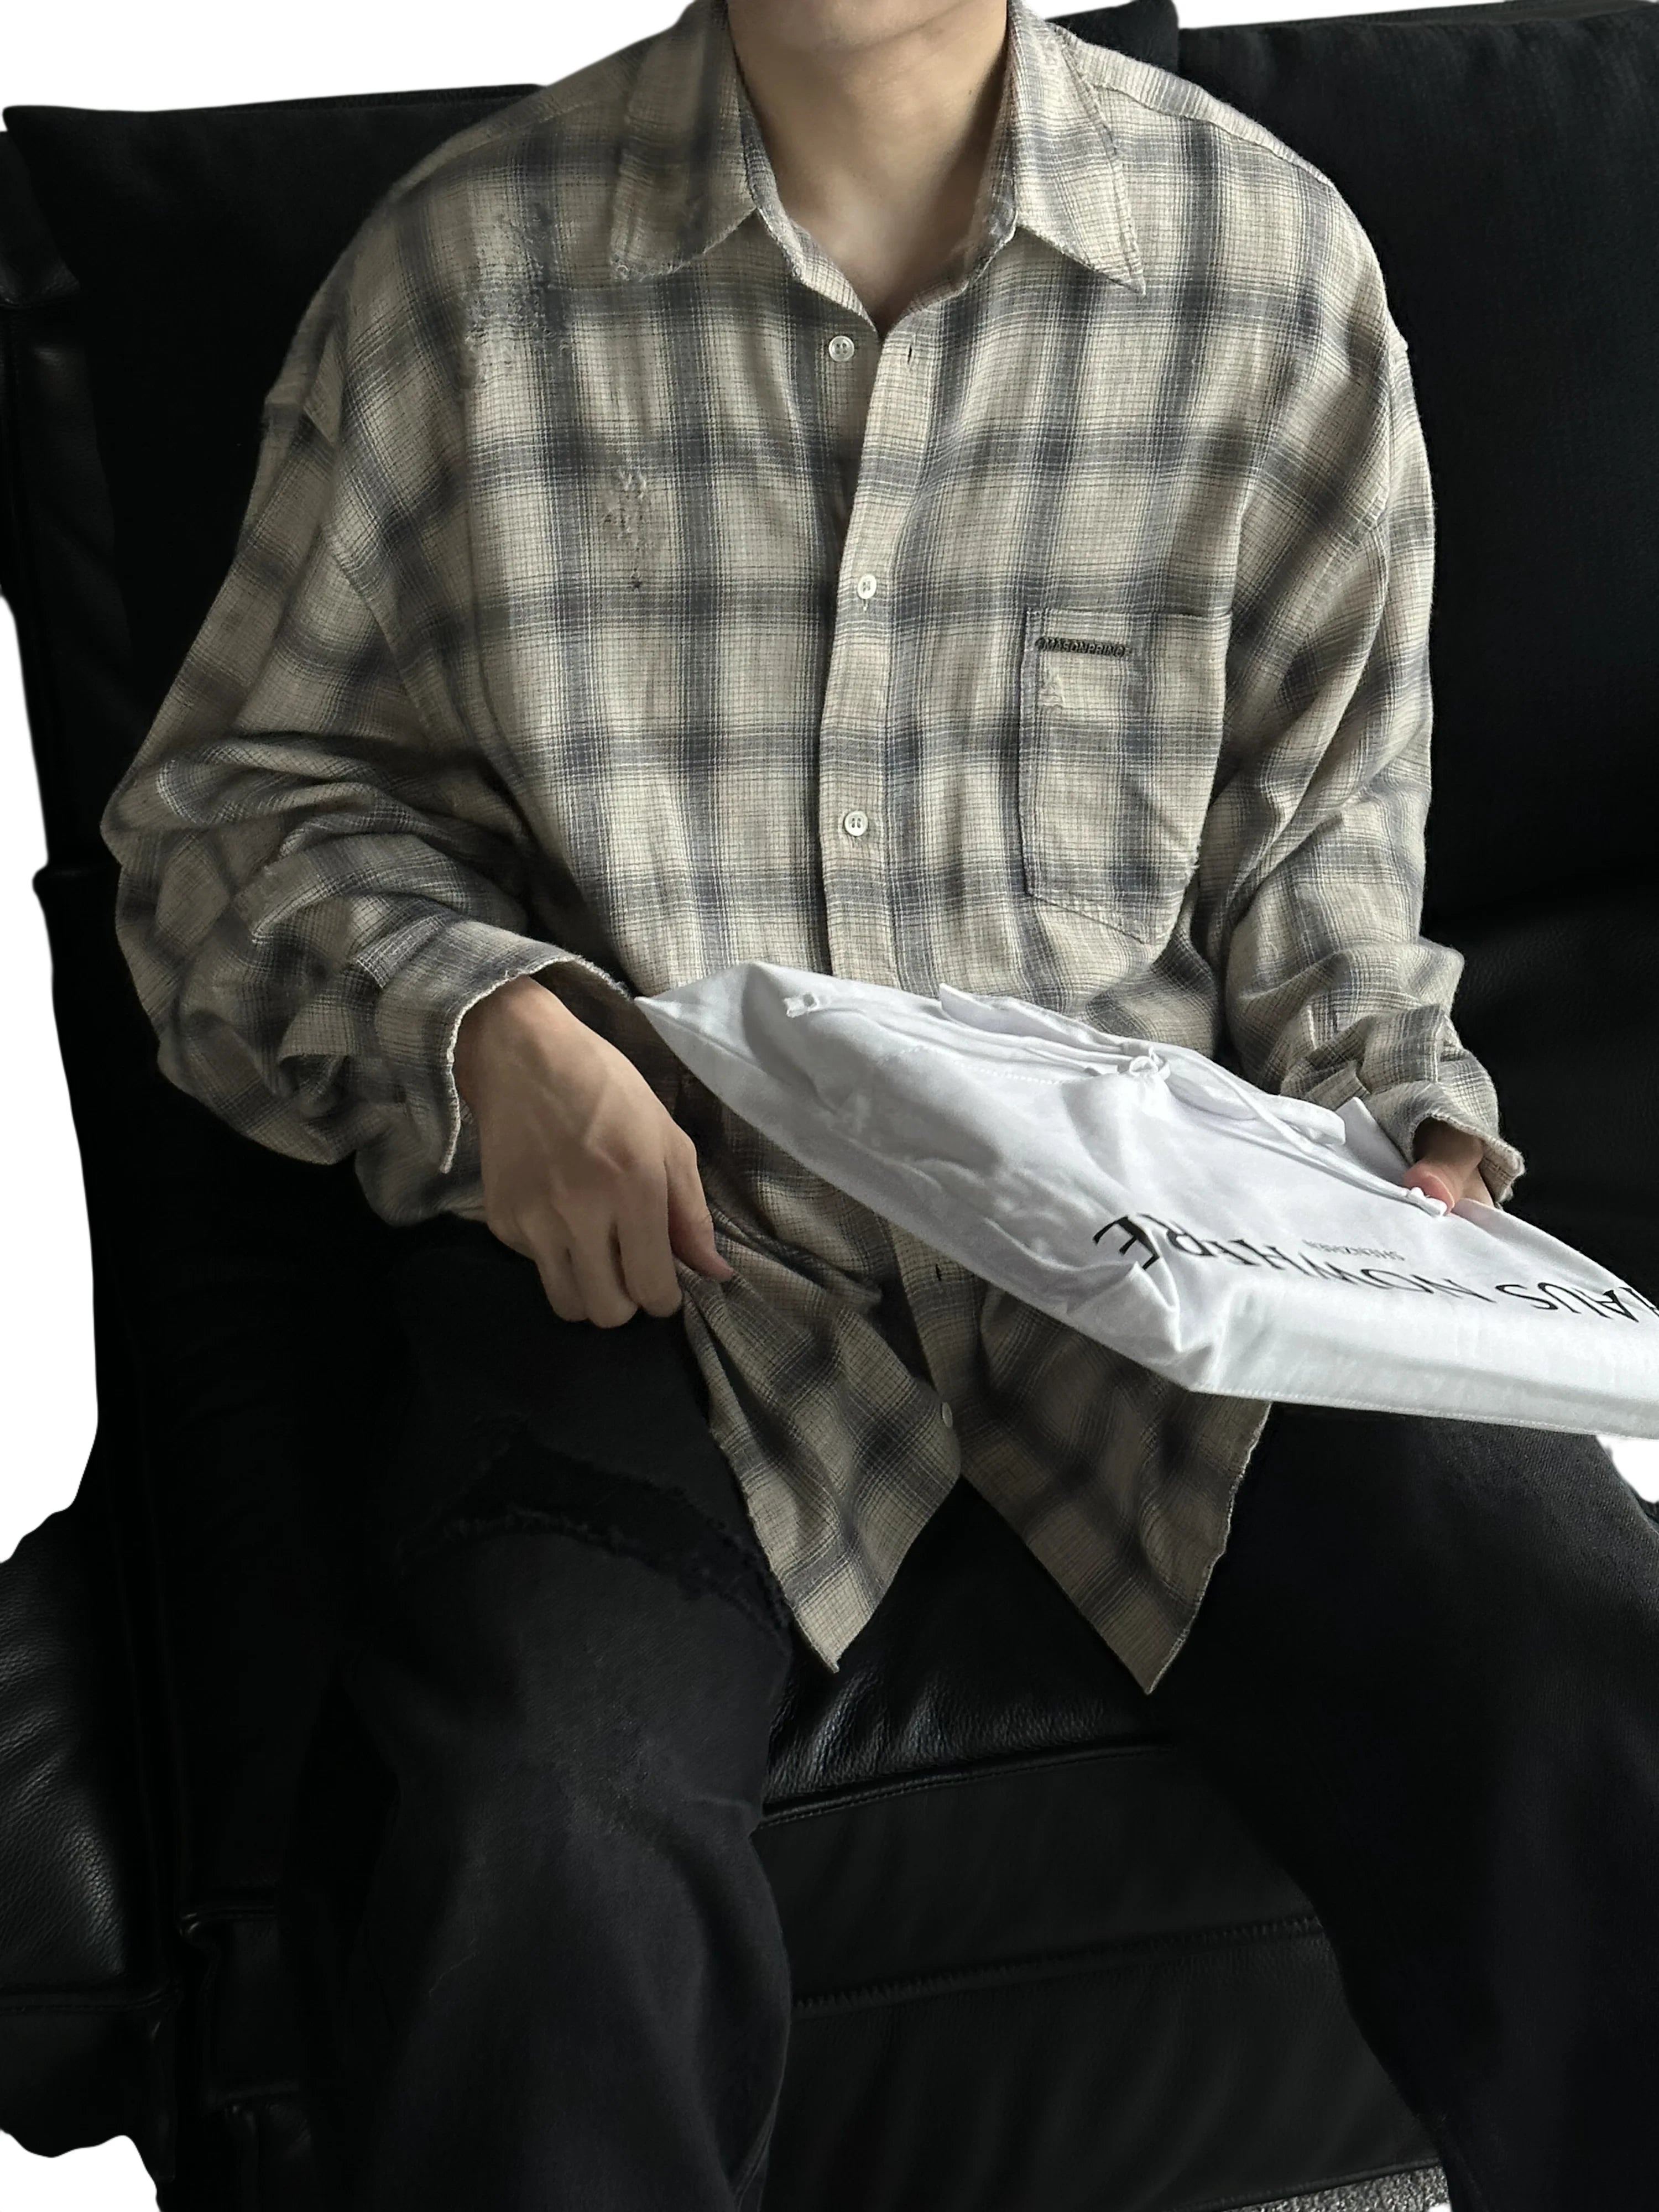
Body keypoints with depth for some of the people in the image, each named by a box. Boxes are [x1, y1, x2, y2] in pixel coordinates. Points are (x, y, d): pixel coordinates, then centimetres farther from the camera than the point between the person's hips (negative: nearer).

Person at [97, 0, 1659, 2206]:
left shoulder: (1272, 255, 4)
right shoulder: (463, 263, 1)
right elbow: (231, 803, 8)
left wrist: (1400, 1129, -2)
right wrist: (479, 1015, -11)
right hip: (652, 1205, -1)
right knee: (538, 1848, -28)